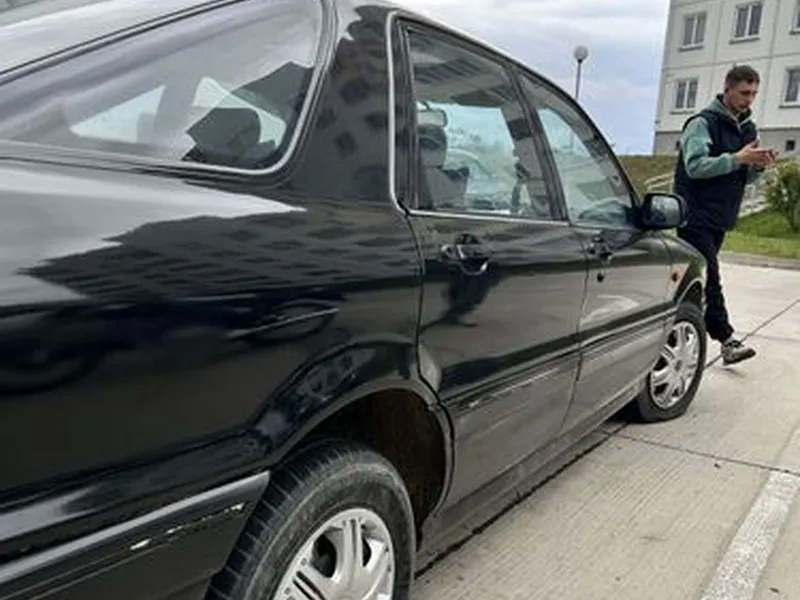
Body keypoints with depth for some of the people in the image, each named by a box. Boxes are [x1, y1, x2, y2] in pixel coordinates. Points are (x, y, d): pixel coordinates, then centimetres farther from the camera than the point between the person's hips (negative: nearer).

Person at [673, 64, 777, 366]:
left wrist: (759, 166, -3)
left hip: (721, 217, 8)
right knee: (708, 279, -11)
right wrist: (737, 159, -24)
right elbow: (695, 166, -20)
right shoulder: (703, 122, -9)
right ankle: (726, 339, -9)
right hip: (696, 215, -8)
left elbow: (745, 178, 19)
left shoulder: (748, 128, 16)